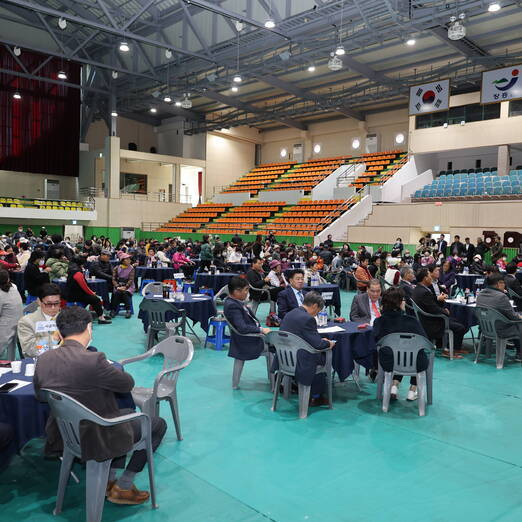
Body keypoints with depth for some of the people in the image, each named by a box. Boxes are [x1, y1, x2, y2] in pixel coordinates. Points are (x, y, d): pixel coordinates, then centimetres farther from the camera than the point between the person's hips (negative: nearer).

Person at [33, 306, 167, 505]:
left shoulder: (44, 359, -8)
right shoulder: (93, 360, -30)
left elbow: (39, 394, 9)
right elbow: (128, 383, -15)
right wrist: (110, 369, 4)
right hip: (96, 438, -8)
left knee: (129, 413, 30)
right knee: (158, 424, 12)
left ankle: (110, 480, 30)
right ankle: (122, 488, 18)